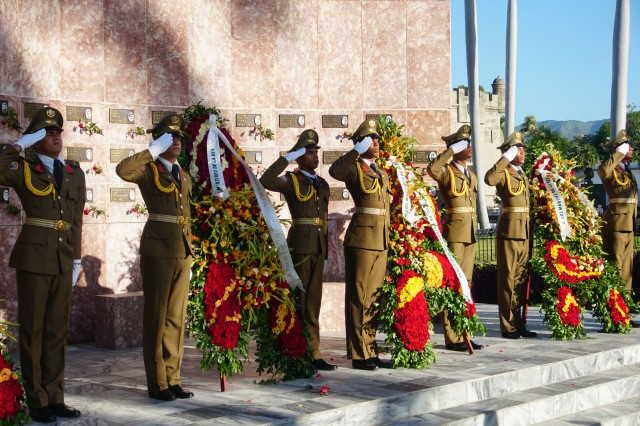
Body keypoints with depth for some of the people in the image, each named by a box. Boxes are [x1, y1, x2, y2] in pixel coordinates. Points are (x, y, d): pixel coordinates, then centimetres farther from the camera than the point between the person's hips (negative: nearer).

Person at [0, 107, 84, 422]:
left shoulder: (74, 173, 13)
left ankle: (54, 399, 15)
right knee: (32, 329, 0)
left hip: (63, 259, 5)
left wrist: (76, 259, 12)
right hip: (33, 255, -5)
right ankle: (37, 402, 6)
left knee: (57, 330, 8)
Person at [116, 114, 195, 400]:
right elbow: (122, 170, -27)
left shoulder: (184, 177, 18)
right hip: (157, 247, -7)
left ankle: (172, 379, 15)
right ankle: (156, 383, 4)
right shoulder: (148, 170, -2)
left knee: (176, 316, 9)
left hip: (182, 249, 7)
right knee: (156, 315, -2)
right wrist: (154, 151, -20)